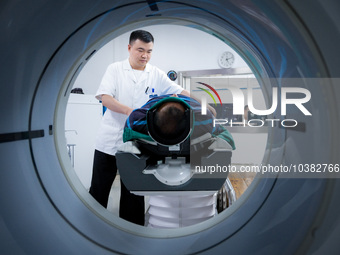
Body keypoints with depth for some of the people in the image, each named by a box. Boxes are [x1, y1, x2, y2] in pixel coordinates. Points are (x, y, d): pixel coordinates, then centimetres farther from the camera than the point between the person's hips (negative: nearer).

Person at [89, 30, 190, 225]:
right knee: (98, 189, 11)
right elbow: (105, 98, -11)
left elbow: (181, 92, 2)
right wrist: (128, 110, -27)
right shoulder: (115, 69, 1)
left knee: (133, 192, 11)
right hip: (109, 139, 0)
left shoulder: (156, 74, 5)